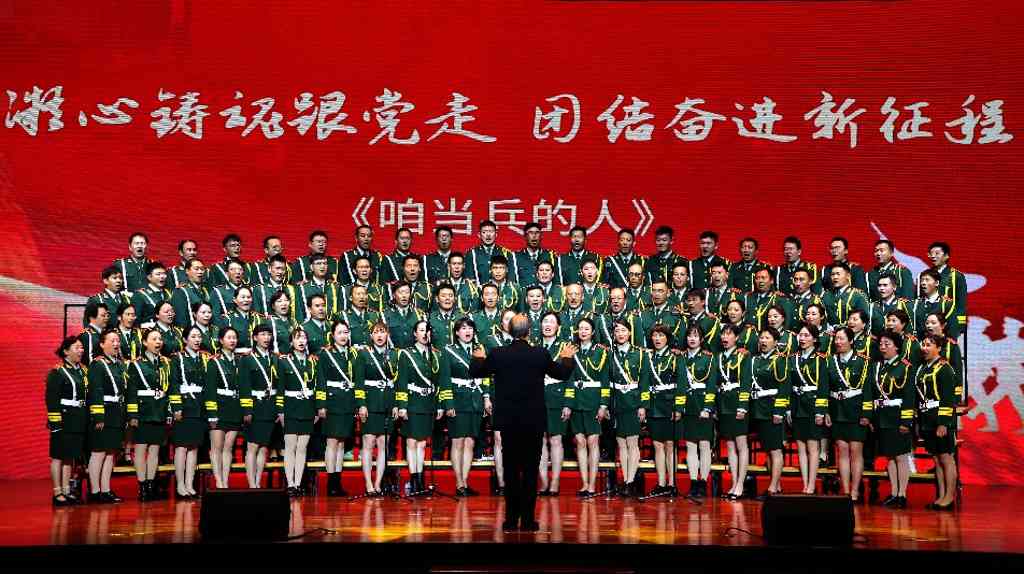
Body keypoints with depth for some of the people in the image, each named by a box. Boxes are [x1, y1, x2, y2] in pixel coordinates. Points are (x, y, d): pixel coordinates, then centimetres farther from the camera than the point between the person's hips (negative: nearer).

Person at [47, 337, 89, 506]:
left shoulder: (82, 370, 13)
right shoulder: (57, 372, -9)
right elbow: (51, 399, -14)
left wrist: (86, 420, 14)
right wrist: (54, 421, -19)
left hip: (79, 422, 7)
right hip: (64, 420, -7)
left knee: (70, 456, 11)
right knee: (58, 457, 0)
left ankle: (67, 491, 17)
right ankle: (57, 493, 6)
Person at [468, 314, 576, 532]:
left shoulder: (497, 354, -7)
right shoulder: (541, 355, -7)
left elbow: (474, 372, 7)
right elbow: (562, 374, 7)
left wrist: (478, 358, 28)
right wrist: (566, 358, 27)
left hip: (507, 420, 1)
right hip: (534, 421, -1)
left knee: (510, 469, 8)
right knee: (530, 469, 5)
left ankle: (511, 519, 11)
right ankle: (528, 520, 7)